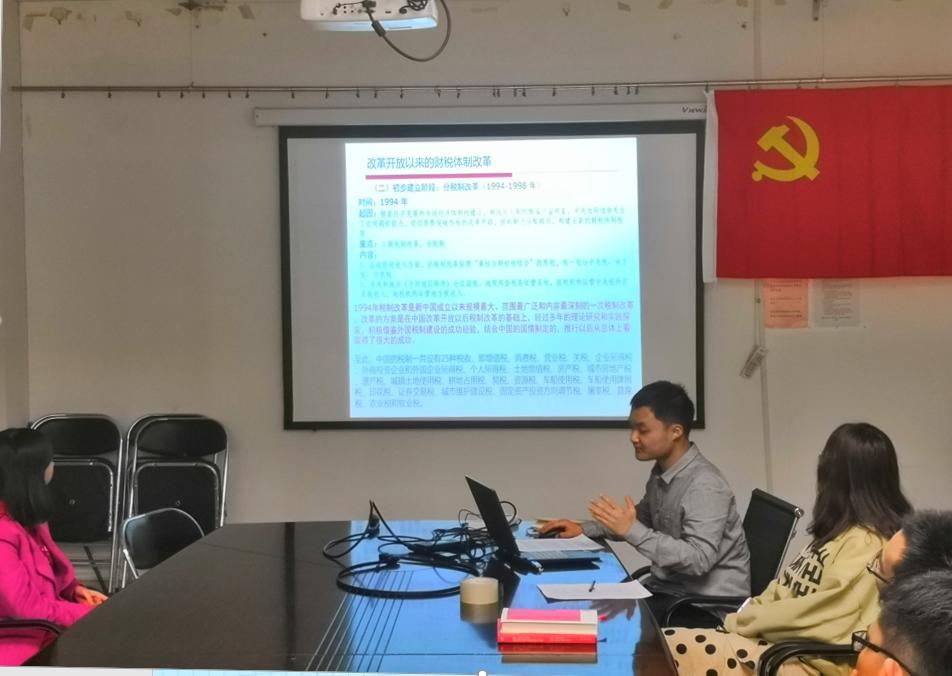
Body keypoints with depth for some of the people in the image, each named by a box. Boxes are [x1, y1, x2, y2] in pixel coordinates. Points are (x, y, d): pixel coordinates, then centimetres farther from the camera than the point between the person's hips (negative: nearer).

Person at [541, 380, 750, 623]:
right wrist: (583, 529, 12)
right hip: (668, 587, 8)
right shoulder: (661, 472, 6)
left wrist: (632, 531, -30)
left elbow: (699, 559, -29)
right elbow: (641, 519, 23)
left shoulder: (704, 486, -22)